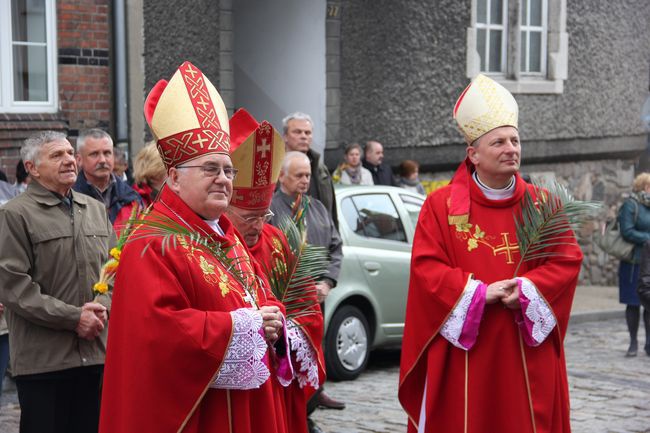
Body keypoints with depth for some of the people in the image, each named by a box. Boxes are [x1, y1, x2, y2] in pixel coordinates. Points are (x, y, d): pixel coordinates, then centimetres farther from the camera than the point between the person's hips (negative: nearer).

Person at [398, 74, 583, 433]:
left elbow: (567, 259, 1)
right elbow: (426, 268, -7)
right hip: (464, 353, -2)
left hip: (527, 354, 2)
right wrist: (479, 292, -17)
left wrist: (525, 289, -16)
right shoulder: (440, 206, 0)